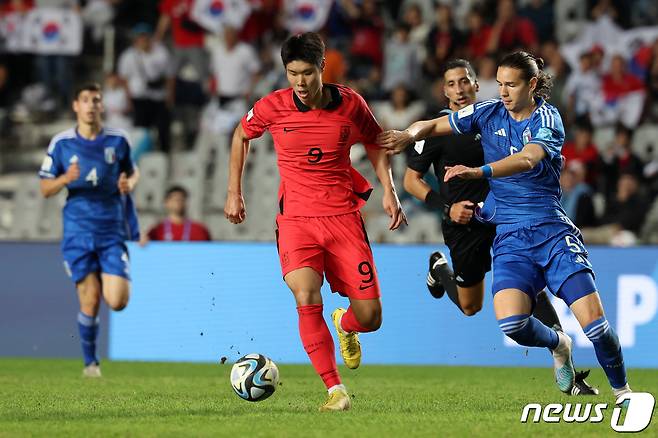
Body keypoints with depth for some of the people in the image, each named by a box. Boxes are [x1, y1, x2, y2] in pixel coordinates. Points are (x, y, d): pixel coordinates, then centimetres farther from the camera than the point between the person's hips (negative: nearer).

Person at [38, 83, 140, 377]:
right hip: (78, 231, -1)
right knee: (90, 301, -7)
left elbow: (132, 171, 19)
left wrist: (129, 183, -5)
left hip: (112, 230, 1)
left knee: (117, 301, -11)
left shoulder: (118, 140, 2)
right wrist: (65, 179, -17)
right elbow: (45, 189, 4)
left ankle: (112, 280, 27)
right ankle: (90, 362, 14)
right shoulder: (61, 143, 0)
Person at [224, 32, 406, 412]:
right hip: (296, 219, -1)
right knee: (307, 299, -27)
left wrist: (389, 192, 5)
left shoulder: (351, 104, -4)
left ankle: (345, 324, 37)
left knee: (370, 318, -3)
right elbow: (242, 136, 15)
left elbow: (376, 143, 15)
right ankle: (336, 391, -18)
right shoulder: (273, 107, -6)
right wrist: (234, 192, 14)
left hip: (344, 216, 1)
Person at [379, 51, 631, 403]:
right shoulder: (488, 113, 7)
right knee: (511, 321, -23)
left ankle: (622, 391, 11)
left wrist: (479, 172, -39)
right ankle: (558, 345, 12)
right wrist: (410, 134, -13)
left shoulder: (547, 118, -5)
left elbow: (528, 159, -24)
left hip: (552, 231, -2)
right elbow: (433, 126, 11)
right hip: (509, 238, 3)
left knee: (593, 320, -14)